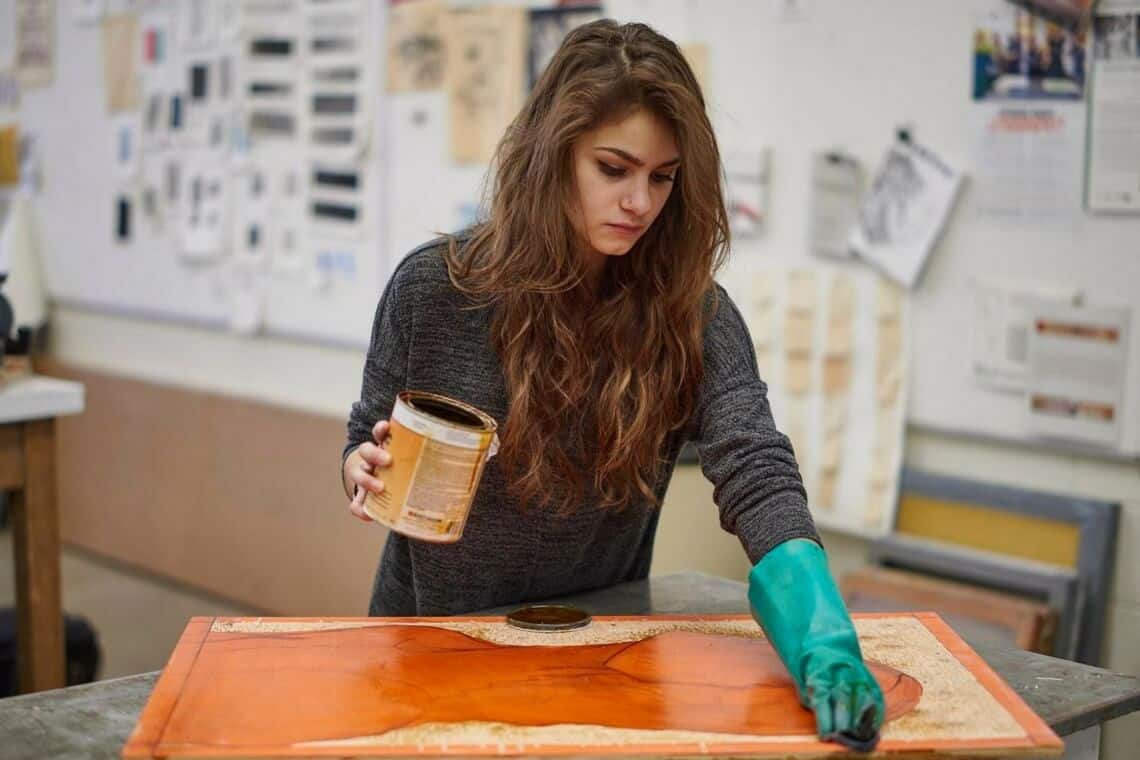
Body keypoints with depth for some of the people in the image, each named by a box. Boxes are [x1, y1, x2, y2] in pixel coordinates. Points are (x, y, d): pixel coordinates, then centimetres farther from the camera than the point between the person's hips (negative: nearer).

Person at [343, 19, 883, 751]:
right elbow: (367, 443, 2)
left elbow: (759, 483, -24)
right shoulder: (433, 287, -11)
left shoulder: (695, 318, -11)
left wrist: (824, 645, -39)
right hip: (429, 638, 0)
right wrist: (368, 473, -21)